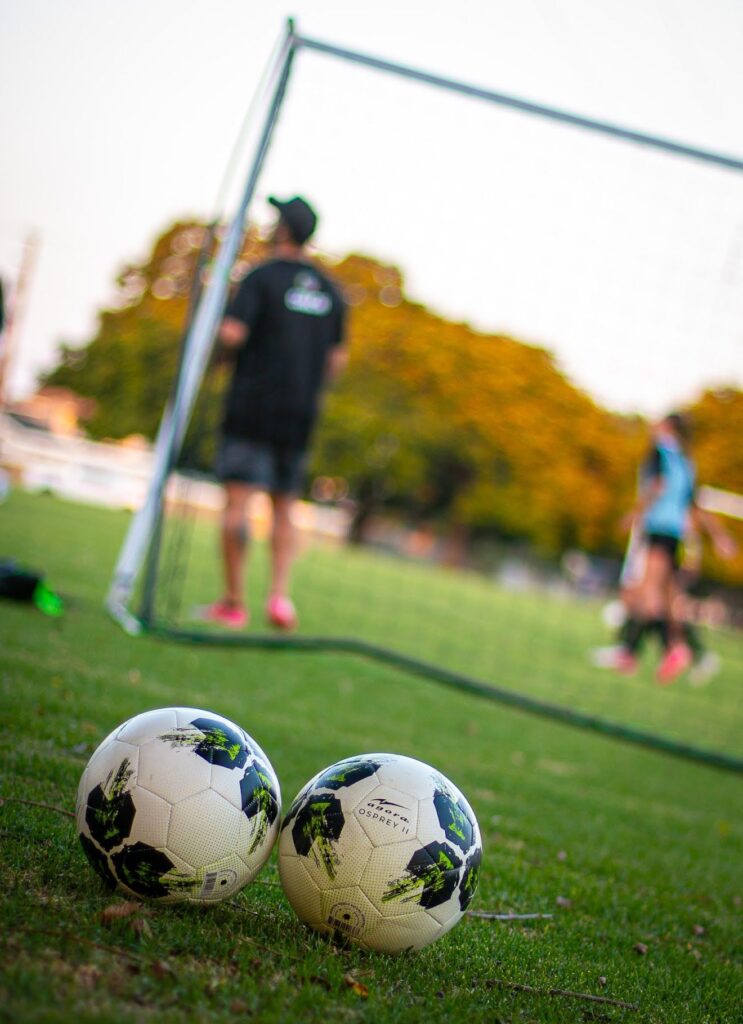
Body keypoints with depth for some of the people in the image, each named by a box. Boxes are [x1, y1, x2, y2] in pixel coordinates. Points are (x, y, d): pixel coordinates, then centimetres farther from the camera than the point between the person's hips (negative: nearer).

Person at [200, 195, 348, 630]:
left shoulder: (262, 277, -6)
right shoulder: (330, 289, 11)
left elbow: (231, 334, -17)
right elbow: (338, 357, 12)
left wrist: (227, 350, 5)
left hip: (253, 404, -5)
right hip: (301, 414, 5)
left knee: (237, 501, -2)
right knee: (284, 510, 12)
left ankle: (234, 602, -2)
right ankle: (280, 595, -2)